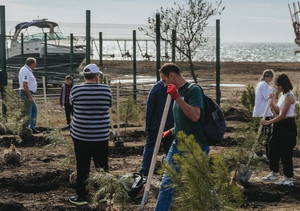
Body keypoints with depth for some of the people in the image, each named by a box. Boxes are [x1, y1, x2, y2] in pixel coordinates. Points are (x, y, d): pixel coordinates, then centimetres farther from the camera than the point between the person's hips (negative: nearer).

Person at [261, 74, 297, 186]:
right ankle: (274, 173, 28)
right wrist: (273, 101, 3)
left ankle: (289, 178, 6)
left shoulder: (289, 97, -18)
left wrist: (268, 122, -20)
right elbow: (278, 111, 16)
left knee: (286, 152, -3)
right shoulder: (282, 96, 10)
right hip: (280, 126, 10)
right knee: (273, 148, 15)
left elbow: (282, 115, -22)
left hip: (288, 126, -10)